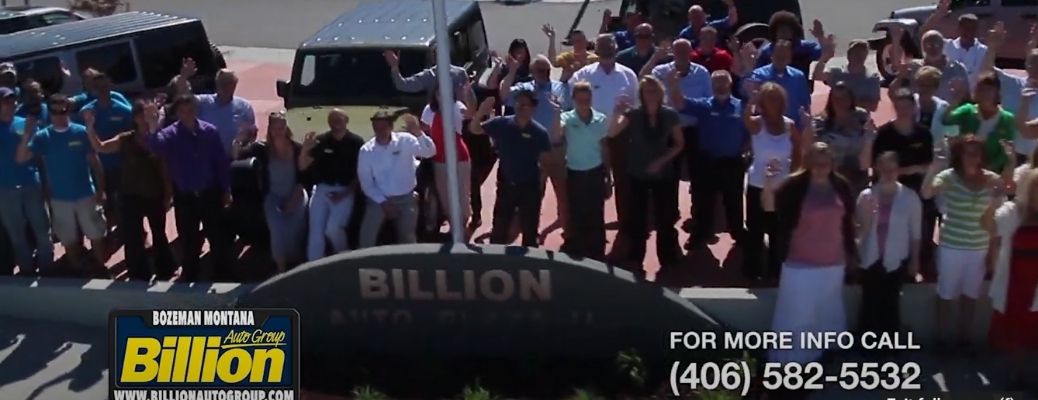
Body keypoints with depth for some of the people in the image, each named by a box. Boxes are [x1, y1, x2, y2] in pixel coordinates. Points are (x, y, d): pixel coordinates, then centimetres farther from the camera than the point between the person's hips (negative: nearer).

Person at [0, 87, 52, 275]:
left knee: (41, 229, 4)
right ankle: (27, 270, 23)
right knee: (17, 234, 10)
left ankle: (47, 268, 17)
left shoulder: (25, 124, 2)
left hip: (31, 184, 0)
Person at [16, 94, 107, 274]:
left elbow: (94, 162, -3)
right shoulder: (42, 137, -3)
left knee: (97, 236, 5)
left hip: (86, 195, -2)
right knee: (69, 241, 13)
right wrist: (27, 135, -25)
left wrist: (101, 190, -5)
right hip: (59, 198, 2)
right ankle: (79, 274, 28)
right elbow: (20, 159, -11)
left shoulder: (81, 132, -7)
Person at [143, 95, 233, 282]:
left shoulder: (210, 131, -5)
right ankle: (190, 278, 28)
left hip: (210, 194, 1)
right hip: (184, 197, 0)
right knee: (188, 241, 12)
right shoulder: (170, 135, -8)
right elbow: (154, 146, -30)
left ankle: (224, 277, 26)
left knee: (219, 238, 10)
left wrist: (226, 189, 2)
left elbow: (221, 161, 0)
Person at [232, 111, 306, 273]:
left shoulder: (297, 149, -4)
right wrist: (239, 139, -35)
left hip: (295, 196, 0)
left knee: (295, 229, -21)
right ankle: (281, 268, -5)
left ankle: (297, 264, 4)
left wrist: (293, 200, -9)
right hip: (273, 197, 0)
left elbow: (302, 178, -1)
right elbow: (235, 156, -15)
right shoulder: (262, 148, -4)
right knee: (277, 230, -23)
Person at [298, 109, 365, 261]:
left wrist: (346, 193, -10)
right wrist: (305, 149, -15)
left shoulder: (356, 142, -4)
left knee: (333, 229, -16)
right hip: (322, 188, 3)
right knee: (315, 230, -2)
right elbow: (302, 167, 4)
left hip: (345, 190, -3)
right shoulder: (320, 140, 2)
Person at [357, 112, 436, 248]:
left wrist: (418, 133, -38)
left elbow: (430, 152, -22)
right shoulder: (366, 150, -6)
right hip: (380, 198, 0)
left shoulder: (405, 140, -8)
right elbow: (366, 183, -2)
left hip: (406, 199, 0)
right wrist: (383, 202, -11)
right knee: (367, 234, -16)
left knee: (408, 238, 2)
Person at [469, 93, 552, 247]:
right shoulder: (501, 124, -9)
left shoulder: (539, 132, -12)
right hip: (506, 184, 1)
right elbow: (474, 129, -7)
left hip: (529, 187, -1)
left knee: (529, 229, 13)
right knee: (499, 228, 13)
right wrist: (480, 112, -26)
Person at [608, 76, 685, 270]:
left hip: (663, 174, 0)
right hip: (637, 175, 0)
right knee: (637, 218, 8)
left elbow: (679, 144, 2)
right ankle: (635, 261, 22)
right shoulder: (633, 114, -9)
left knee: (665, 218, 6)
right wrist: (617, 113, -38)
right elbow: (612, 132, -22)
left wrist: (662, 160, -11)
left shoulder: (670, 115, -5)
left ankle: (668, 260, 23)